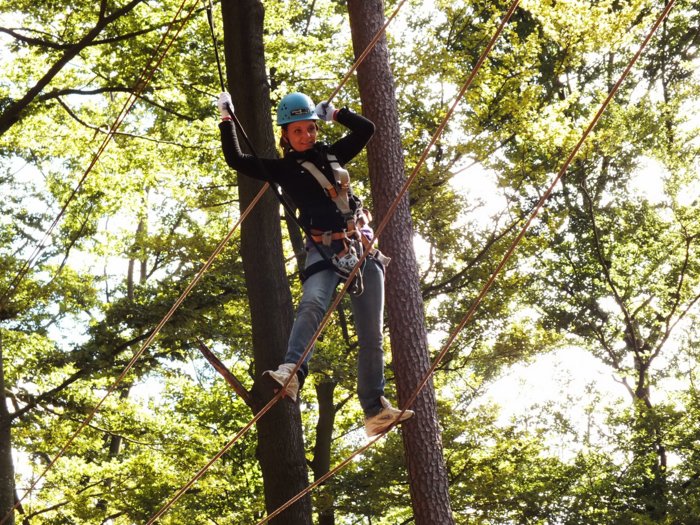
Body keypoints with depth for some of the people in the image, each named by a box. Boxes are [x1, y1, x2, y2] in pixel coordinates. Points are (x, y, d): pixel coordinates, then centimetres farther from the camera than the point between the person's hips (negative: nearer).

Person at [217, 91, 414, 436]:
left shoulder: (332, 155, 19)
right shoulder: (281, 169, 10)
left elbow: (366, 129, 22)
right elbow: (236, 160, 7)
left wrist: (332, 113, 19)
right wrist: (227, 119, 6)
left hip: (361, 247, 3)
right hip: (323, 250, -3)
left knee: (371, 334, 0)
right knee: (312, 303, -36)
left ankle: (375, 411, 5)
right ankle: (292, 372, -53)